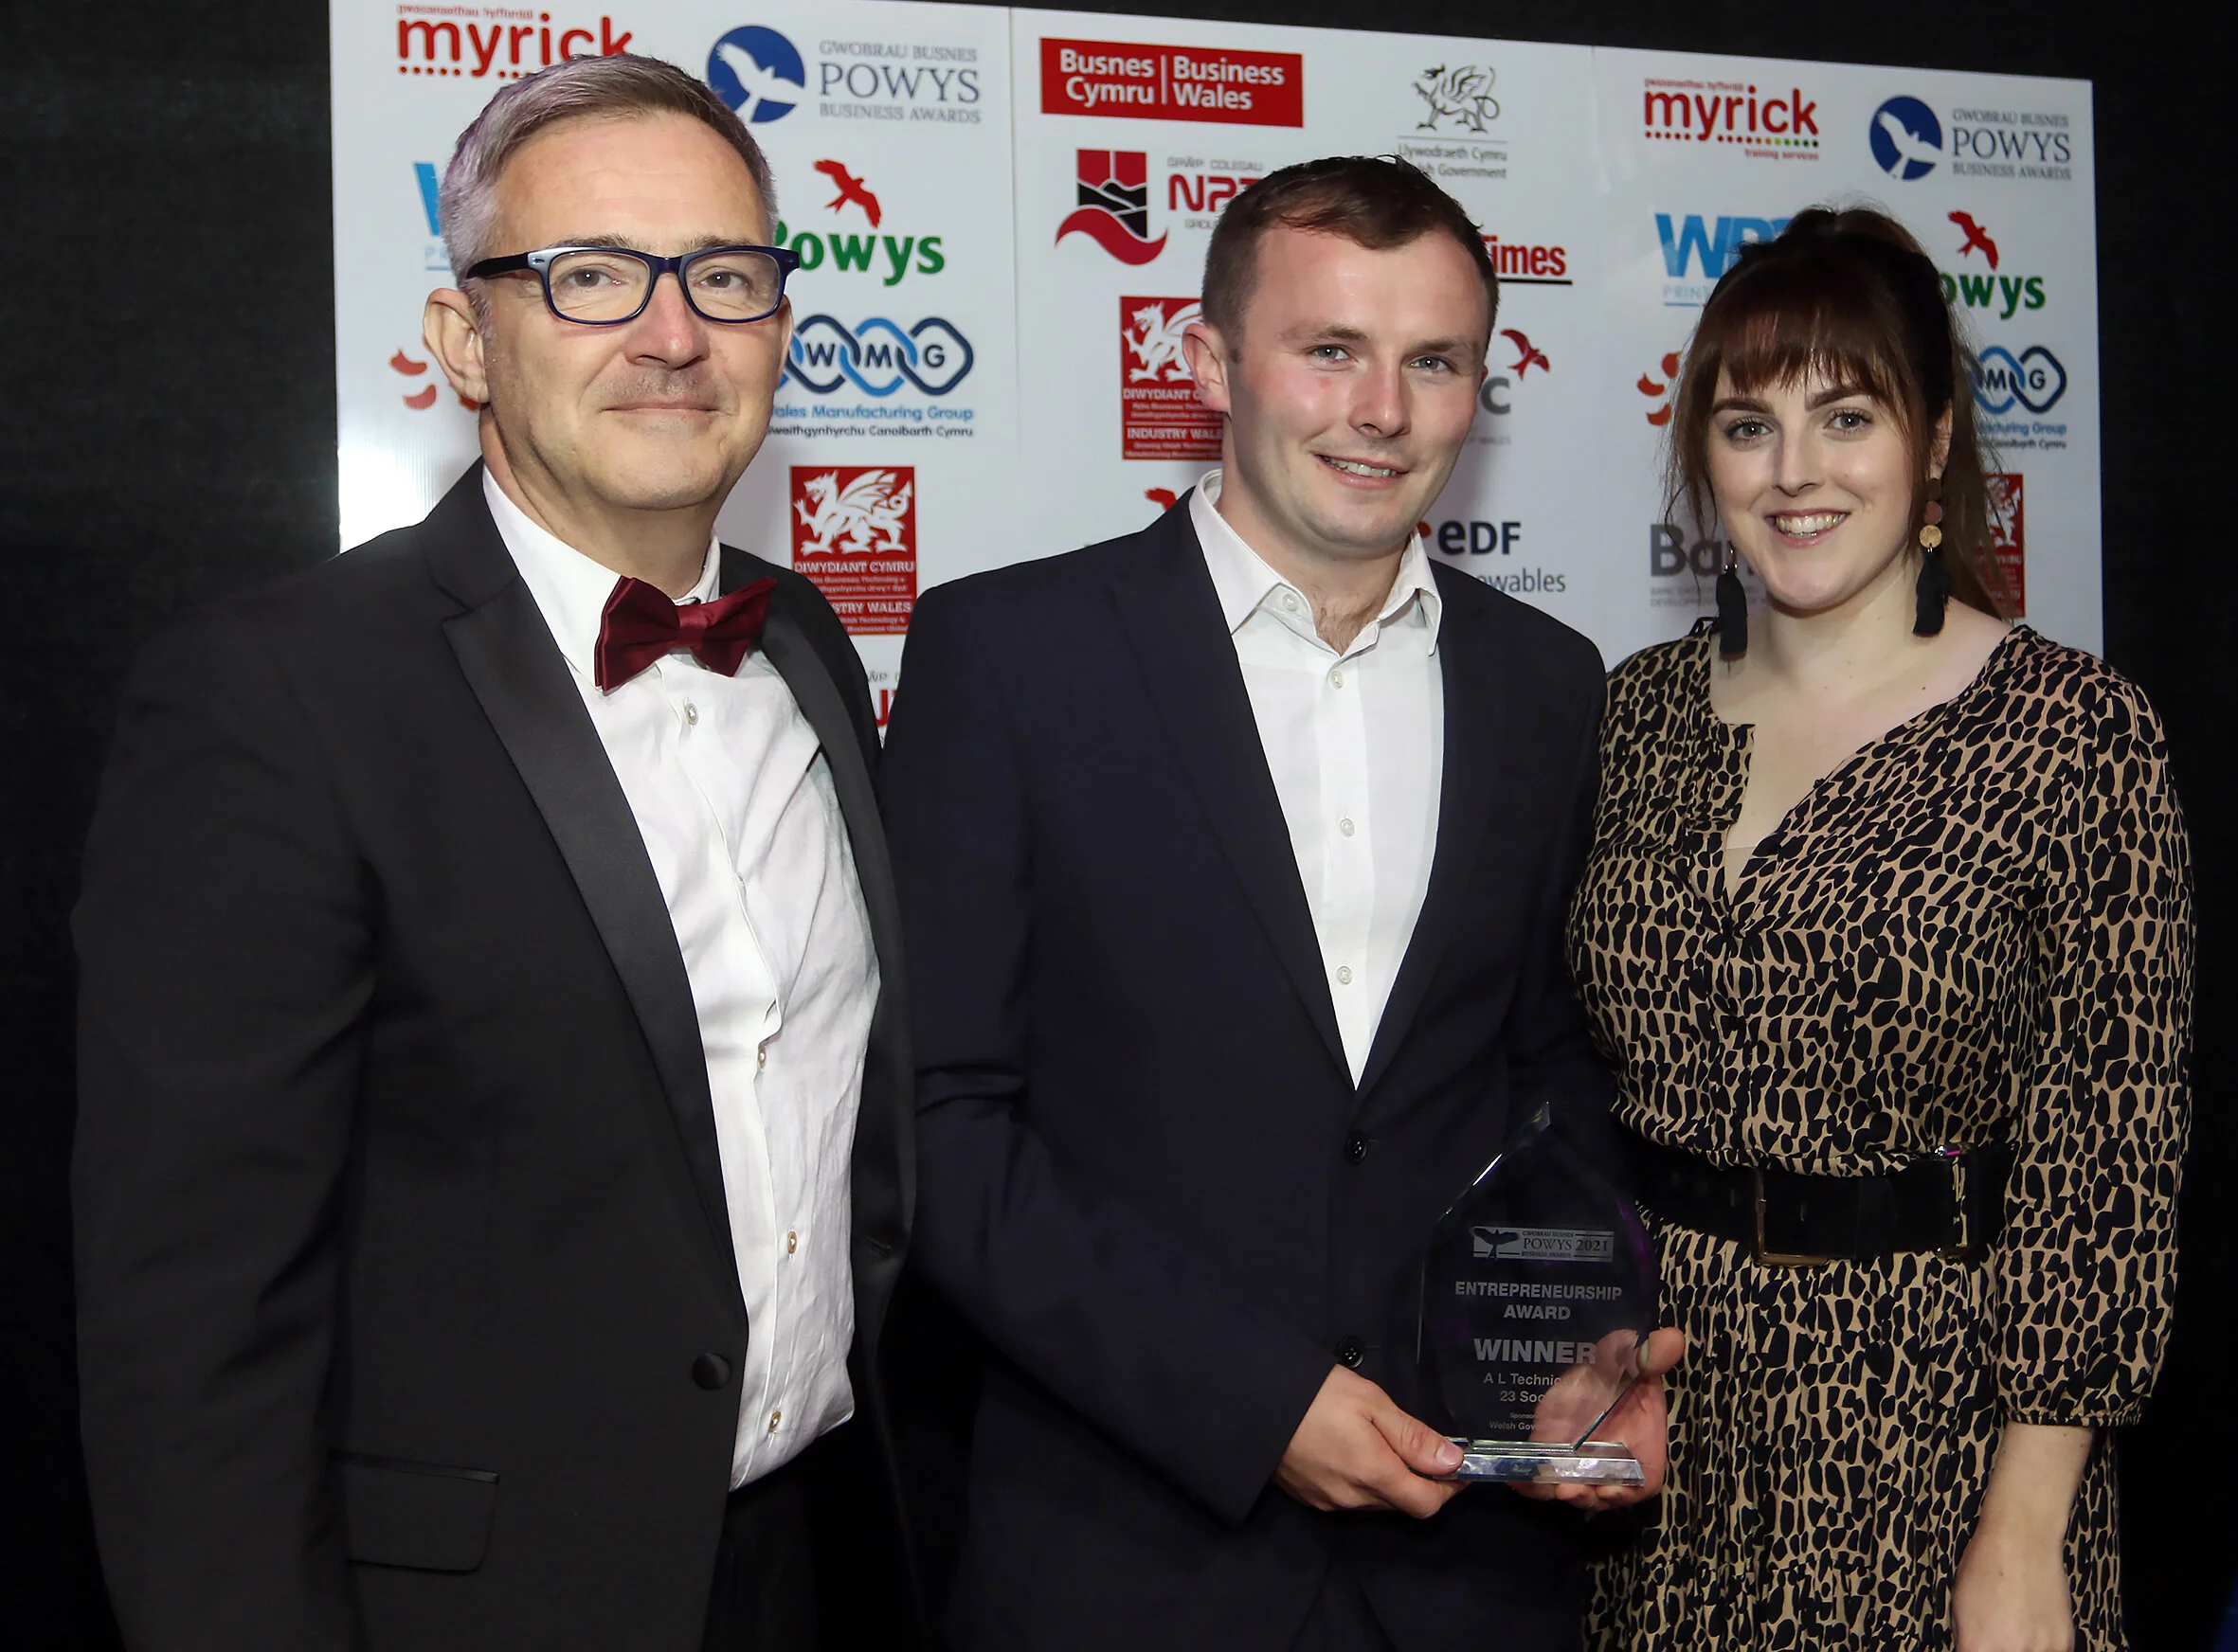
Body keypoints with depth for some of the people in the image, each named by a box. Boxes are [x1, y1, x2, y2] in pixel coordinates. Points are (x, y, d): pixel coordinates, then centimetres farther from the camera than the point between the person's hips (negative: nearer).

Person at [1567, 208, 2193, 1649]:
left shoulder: (2074, 729, -10)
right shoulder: (1639, 711, 4)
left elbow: (2108, 1158, -11)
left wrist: (2024, 1536, -13)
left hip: (1926, 1417, -4)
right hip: (1656, 1417, 4)